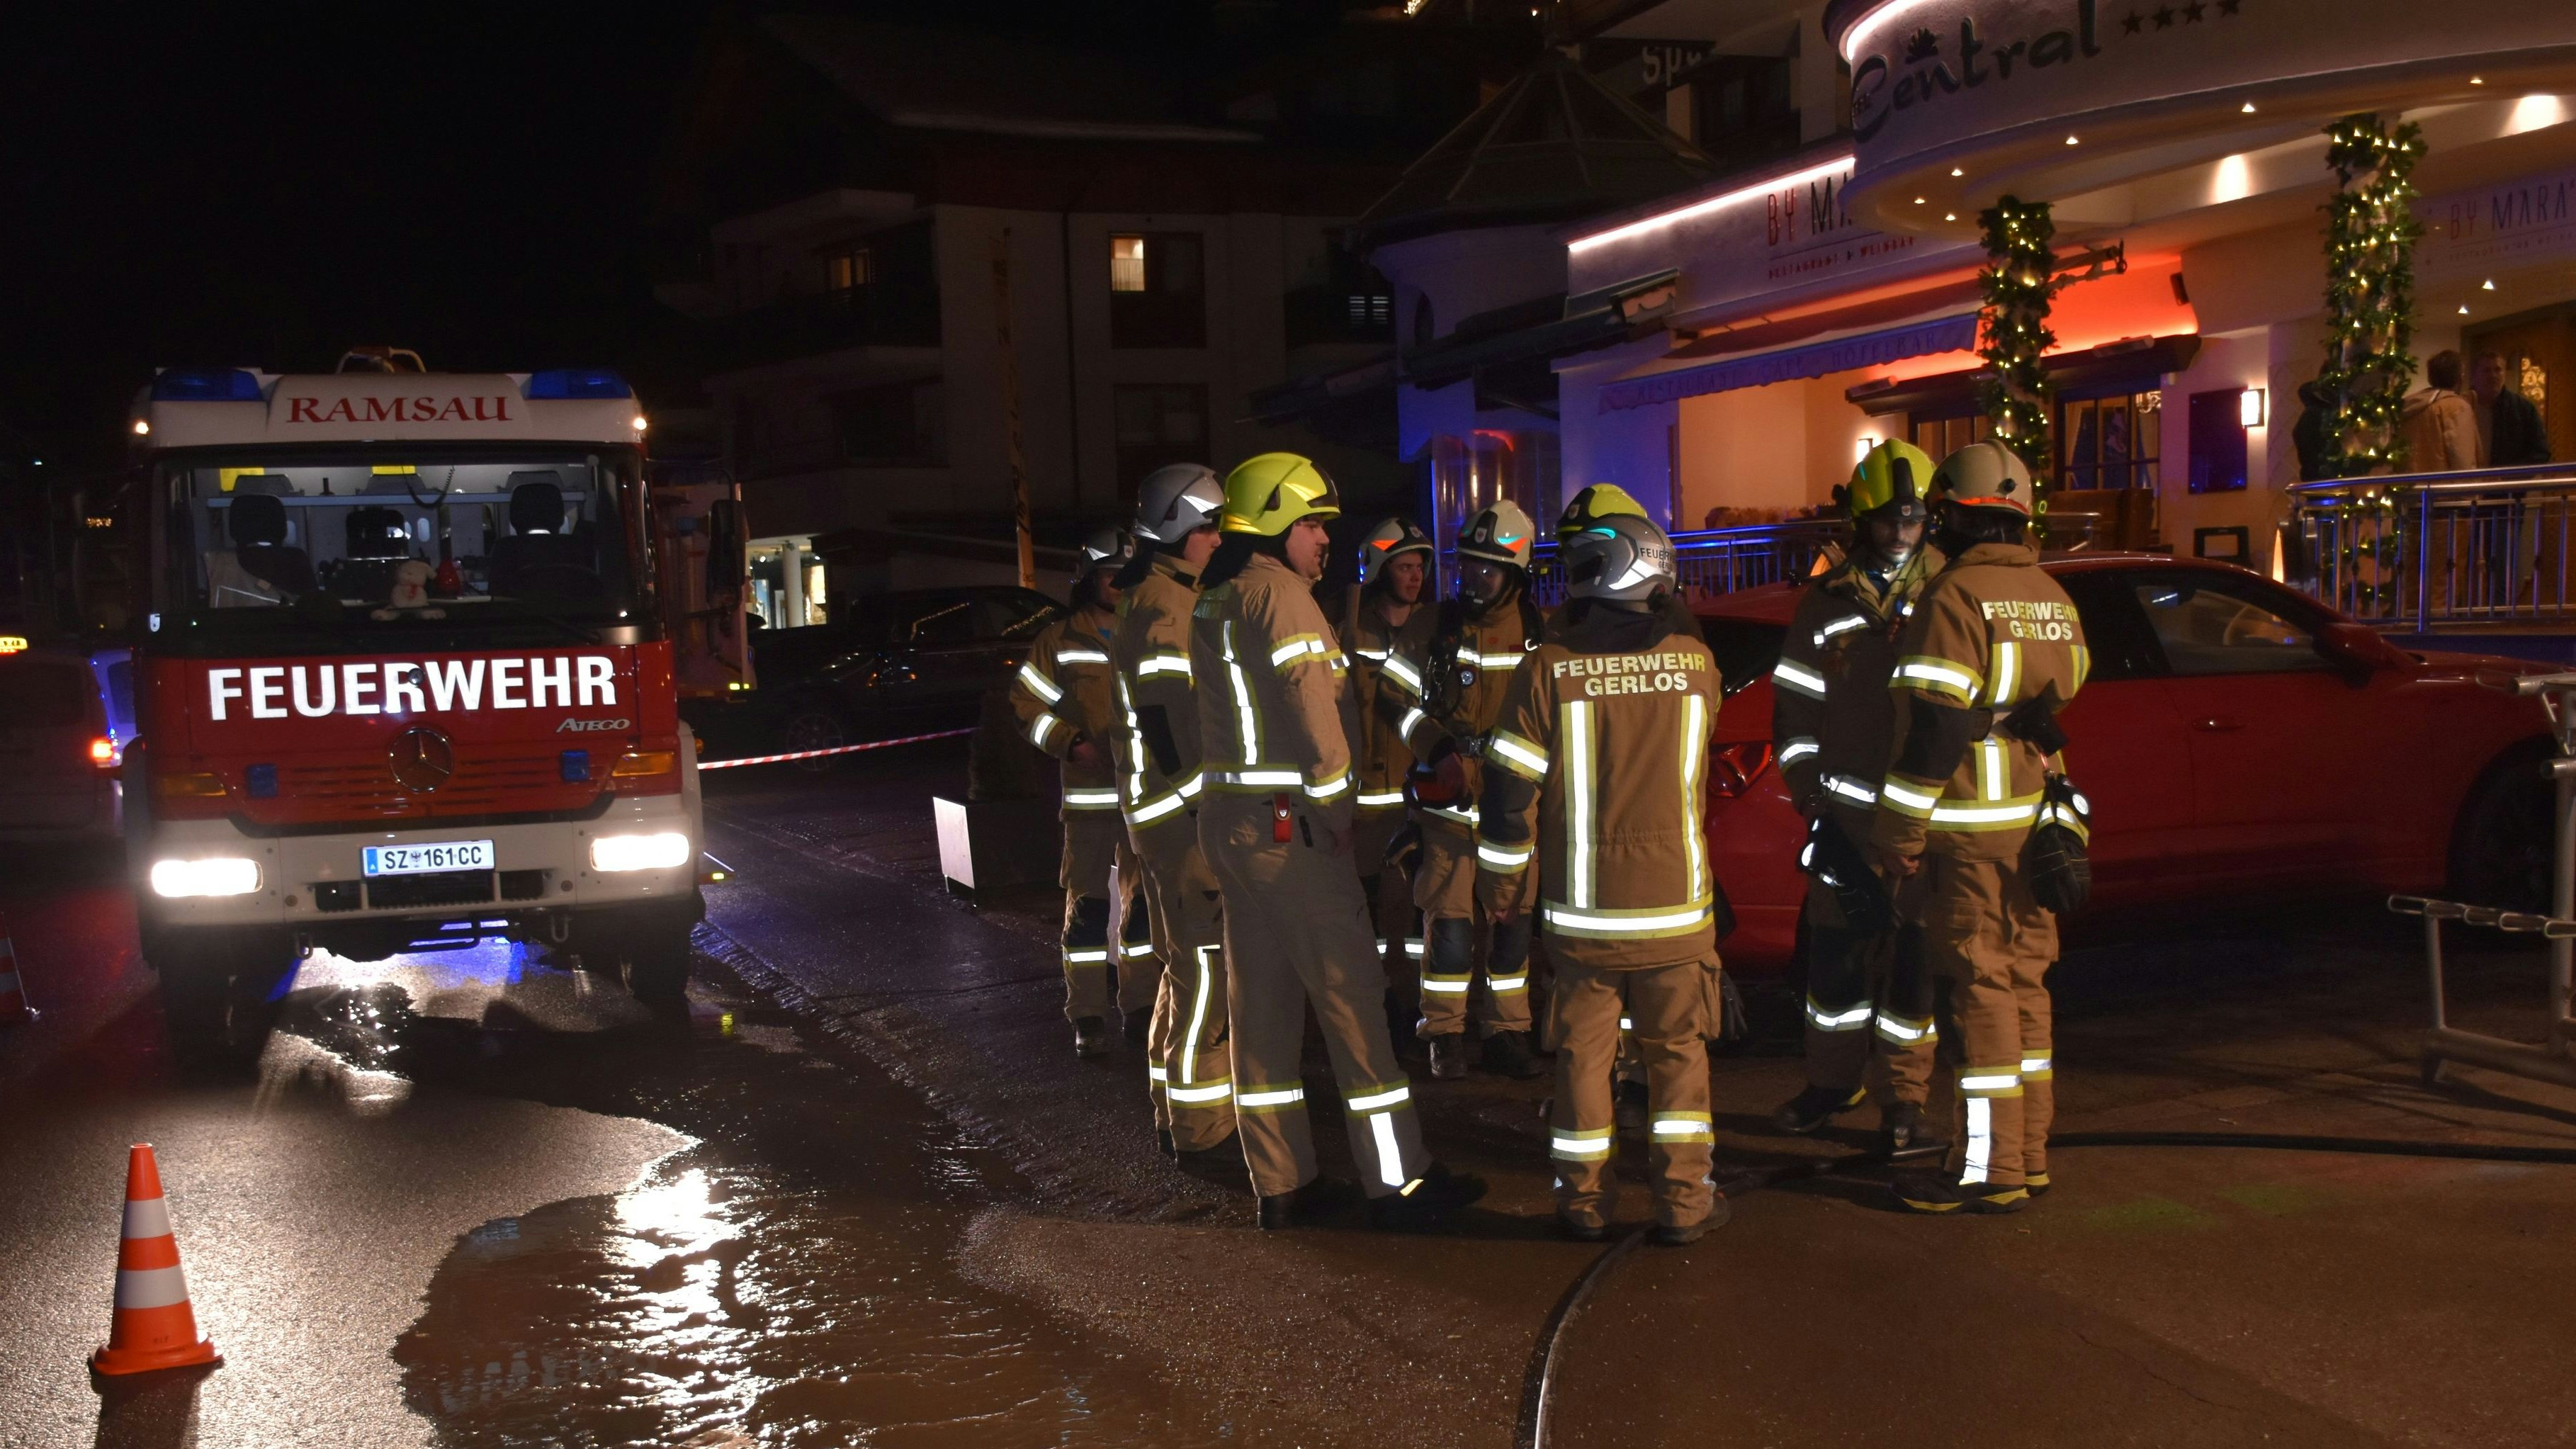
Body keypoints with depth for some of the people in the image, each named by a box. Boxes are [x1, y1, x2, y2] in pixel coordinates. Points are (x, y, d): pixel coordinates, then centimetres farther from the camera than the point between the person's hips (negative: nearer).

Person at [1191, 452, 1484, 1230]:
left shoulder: (1212, 602, 14)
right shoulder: (1281, 593, -13)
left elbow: (1236, 710, 13)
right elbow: (1314, 716, -19)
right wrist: (1335, 812, -9)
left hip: (1226, 815, 9)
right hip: (1290, 825, -9)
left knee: (1262, 1000, 11)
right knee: (1351, 997, -3)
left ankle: (1281, 1183, 17)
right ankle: (1399, 1181, 3)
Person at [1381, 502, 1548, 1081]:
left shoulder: (1540, 632, 5)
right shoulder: (1431, 627, 0)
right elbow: (1395, 698, 1)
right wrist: (1435, 745, -14)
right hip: (1451, 801, -2)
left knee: (1512, 923, 8)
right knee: (1450, 922, -3)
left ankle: (1506, 1034, 18)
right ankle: (1445, 1035, 8)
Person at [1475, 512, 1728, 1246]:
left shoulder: (1549, 670, -10)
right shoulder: (1696, 663, -5)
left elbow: (1510, 791, -6)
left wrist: (1502, 884, 6)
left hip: (1583, 909, -1)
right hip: (1676, 904, 1)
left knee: (1583, 1054, 11)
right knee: (1679, 1051, 12)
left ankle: (1585, 1200, 18)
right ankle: (1683, 1200, 14)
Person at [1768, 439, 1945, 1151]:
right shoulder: (1826, 603, 7)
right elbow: (1795, 706, 10)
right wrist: (1809, 794, 4)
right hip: (1846, 815, 2)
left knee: (1912, 958, 3)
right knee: (1836, 950, 9)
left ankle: (1904, 1098, 16)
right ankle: (1834, 1081, 26)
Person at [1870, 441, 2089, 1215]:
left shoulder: (1955, 597, -14)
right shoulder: (2054, 598, 12)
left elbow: (1935, 725, -18)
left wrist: (1901, 830, -14)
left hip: (1969, 831, -8)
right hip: (2034, 822, 8)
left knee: (1977, 991, -4)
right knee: (2023, 984, 14)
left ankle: (1989, 1169, -1)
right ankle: (2028, 1153, 21)